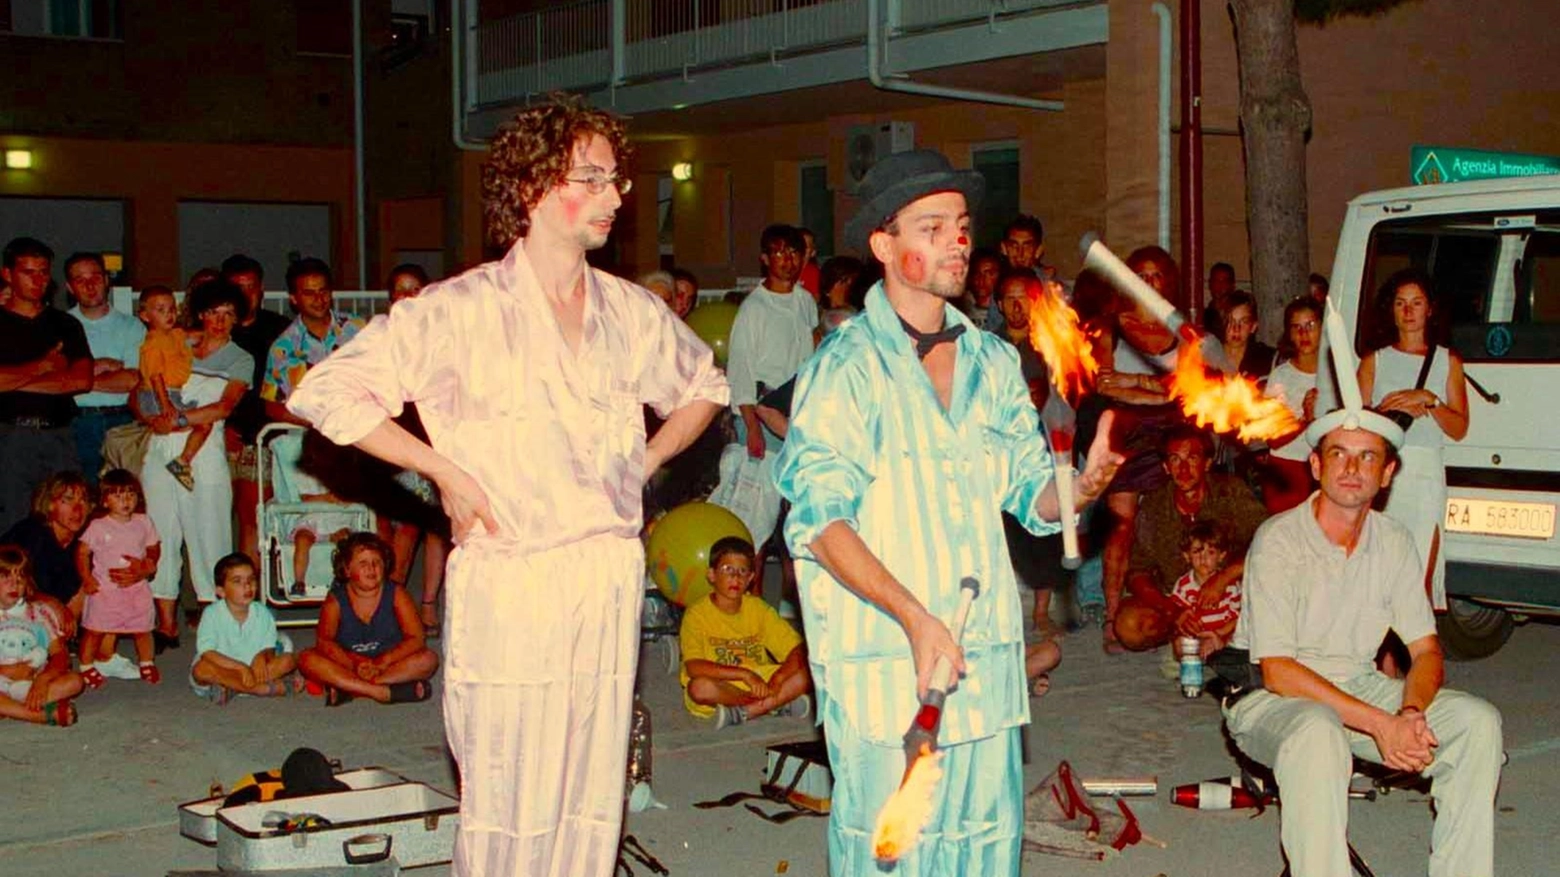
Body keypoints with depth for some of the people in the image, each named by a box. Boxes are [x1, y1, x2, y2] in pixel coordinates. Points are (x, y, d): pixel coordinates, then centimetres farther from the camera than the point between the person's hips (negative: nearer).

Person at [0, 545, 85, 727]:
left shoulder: (40, 614, 10)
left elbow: (60, 655, 1)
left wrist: (44, 678, -18)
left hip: (32, 685, 3)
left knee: (74, 680, -23)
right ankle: (45, 714, -35)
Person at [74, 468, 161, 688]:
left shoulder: (143, 523, 2)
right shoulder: (98, 527, -7)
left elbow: (154, 548, 12)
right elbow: (82, 552, -3)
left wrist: (149, 564, -7)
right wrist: (87, 578, -10)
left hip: (137, 587, 3)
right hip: (105, 588, -3)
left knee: (142, 629, 11)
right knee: (94, 630, 1)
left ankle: (146, 663, 29)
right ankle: (86, 666, 16)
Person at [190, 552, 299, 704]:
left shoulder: (262, 613, -1)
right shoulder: (212, 614, -11)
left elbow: (269, 649, 0)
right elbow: (207, 653, -21)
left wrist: (262, 656, -27)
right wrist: (241, 667, -31)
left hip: (253, 669, 3)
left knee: (288, 660, -17)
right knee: (202, 669, -36)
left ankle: (232, 687, -28)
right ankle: (268, 688, -34)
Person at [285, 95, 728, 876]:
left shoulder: (631, 312, 8)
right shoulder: (462, 312, -8)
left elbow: (704, 385, 27)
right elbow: (325, 392, -12)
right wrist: (446, 472, -11)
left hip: (612, 578, 5)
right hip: (509, 585, -5)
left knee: (593, 798, 10)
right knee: (509, 806, 1)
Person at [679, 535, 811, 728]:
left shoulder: (758, 609, 0)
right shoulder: (697, 614, -11)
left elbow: (798, 650, -5)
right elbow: (693, 667, -24)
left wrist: (777, 680, -24)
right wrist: (744, 674, -30)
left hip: (758, 681, 3)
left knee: (805, 675, -20)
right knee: (699, 687, -38)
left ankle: (741, 712, -25)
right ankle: (781, 702, -24)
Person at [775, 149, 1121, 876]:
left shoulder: (992, 361, 12)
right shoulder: (844, 367, -5)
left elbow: (1029, 490, 11)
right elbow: (820, 521, -12)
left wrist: (1082, 485, -12)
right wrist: (914, 616, -22)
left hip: (986, 651, 5)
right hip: (882, 654, -5)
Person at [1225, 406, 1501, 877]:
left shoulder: (1395, 543, 3)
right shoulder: (1278, 540, -15)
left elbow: (1426, 650, 4)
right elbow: (1277, 671, -21)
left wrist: (1411, 713, -20)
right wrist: (1380, 723, -27)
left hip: (1360, 687, 6)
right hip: (1269, 697, -6)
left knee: (1478, 721, -14)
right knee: (1318, 734, -39)